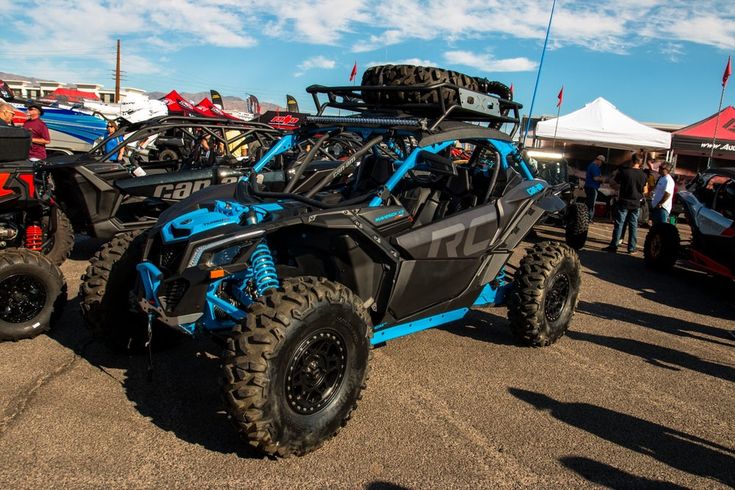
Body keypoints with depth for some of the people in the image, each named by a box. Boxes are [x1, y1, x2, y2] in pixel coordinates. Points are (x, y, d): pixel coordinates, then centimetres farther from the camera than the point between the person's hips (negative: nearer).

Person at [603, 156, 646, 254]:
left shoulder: (623, 171, -10)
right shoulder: (643, 175, 1)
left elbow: (616, 185, -2)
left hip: (623, 202, -3)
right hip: (636, 203, 3)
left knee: (619, 224, 1)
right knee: (633, 225, 8)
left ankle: (613, 245, 1)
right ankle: (632, 248, 10)